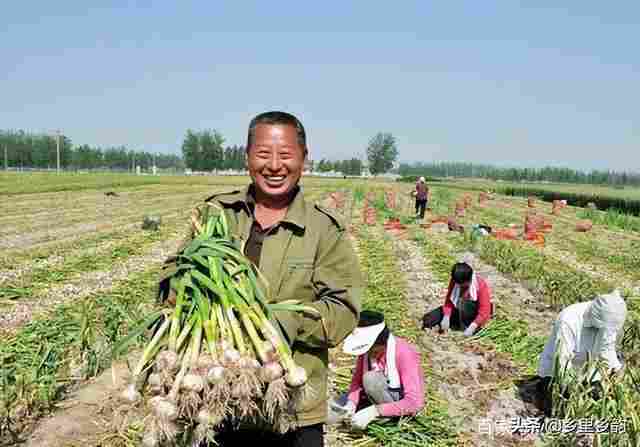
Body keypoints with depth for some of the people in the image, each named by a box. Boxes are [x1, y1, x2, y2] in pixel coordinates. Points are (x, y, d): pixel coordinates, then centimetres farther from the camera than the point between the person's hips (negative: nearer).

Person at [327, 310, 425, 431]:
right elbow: (357, 380, -3)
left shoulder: (404, 353, -29)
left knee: (371, 379, -33)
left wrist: (374, 411, -40)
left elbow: (415, 403, -33)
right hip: (375, 398, 5)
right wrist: (352, 402, -24)